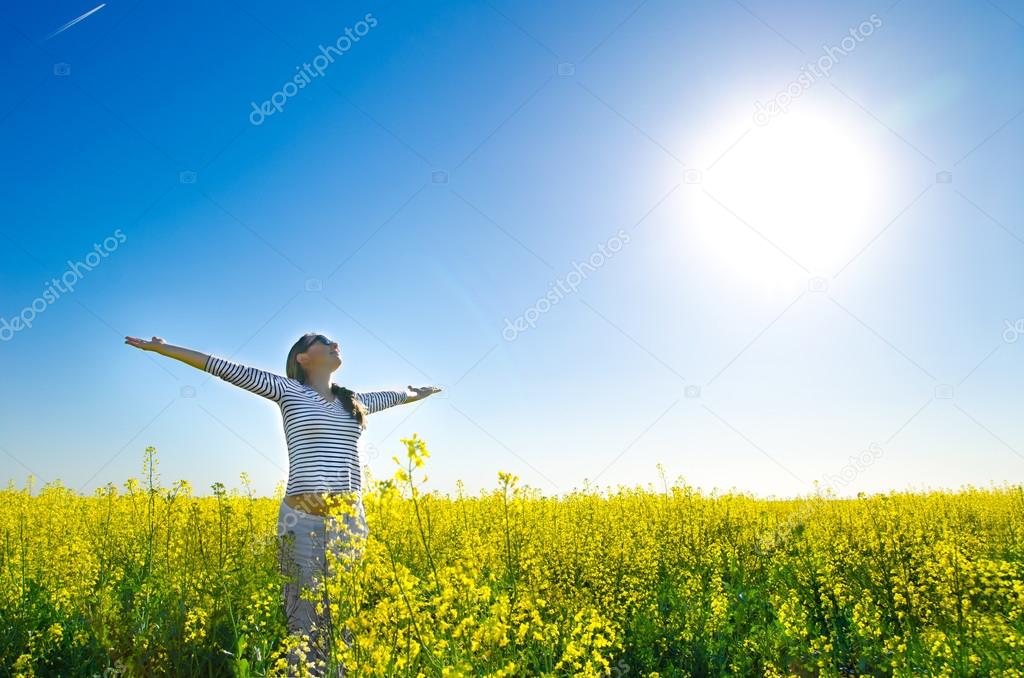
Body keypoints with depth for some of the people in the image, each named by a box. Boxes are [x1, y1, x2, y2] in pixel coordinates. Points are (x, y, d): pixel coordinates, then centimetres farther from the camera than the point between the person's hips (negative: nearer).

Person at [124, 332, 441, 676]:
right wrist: (162, 348, 4)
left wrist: (419, 392, 53)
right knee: (306, 624, 0)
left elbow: (394, 396, 36)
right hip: (304, 520, -4)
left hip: (350, 520, 4)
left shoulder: (355, 401, 16)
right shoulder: (288, 391, 4)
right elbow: (226, 368, 3)